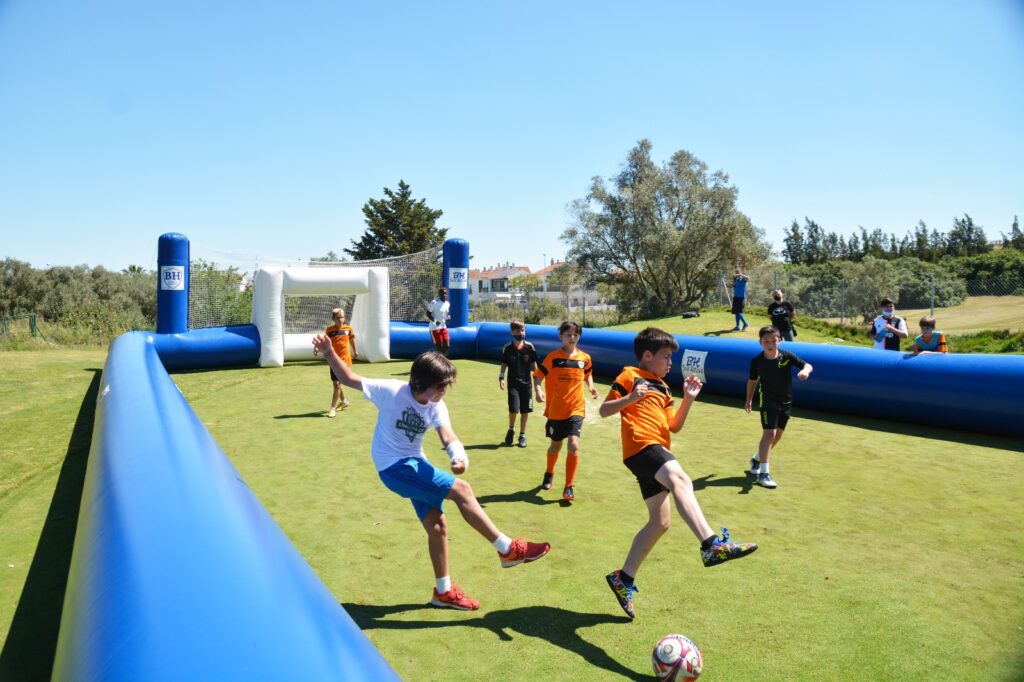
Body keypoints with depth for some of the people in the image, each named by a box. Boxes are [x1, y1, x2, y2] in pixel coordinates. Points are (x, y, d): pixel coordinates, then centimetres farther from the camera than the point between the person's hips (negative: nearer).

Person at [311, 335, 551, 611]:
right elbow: (350, 379, -14)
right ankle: (508, 549, -8)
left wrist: (459, 456, -41)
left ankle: (444, 591, 29)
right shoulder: (391, 391, -18)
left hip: (416, 464, 7)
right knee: (462, 490, -17)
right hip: (394, 467, -7)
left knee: (437, 526, 9)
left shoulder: (436, 407, -4)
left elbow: (448, 436, -19)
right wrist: (329, 353, -28)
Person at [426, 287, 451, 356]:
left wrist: (448, 317, -2)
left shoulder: (447, 304, 9)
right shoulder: (434, 302, -14)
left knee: (446, 345, 4)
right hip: (435, 327, -7)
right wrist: (434, 320, -27)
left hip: (444, 327, 7)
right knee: (439, 346, -5)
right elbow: (428, 313, -12)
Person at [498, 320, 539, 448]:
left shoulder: (529, 347, -1)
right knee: (513, 409, -11)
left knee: (525, 411, 5)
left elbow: (533, 364, 6)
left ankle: (522, 435, 20)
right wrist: (501, 378, -6)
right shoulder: (507, 347, -2)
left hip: (526, 383, 1)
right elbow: (504, 364, 5)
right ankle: (511, 430, 17)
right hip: (513, 383, -1)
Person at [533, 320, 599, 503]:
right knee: (555, 446, 14)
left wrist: (591, 386, 2)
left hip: (576, 409, 1)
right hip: (555, 410, -1)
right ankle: (549, 474, 45)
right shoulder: (553, 357, -6)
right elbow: (537, 375, -6)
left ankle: (569, 487, -5)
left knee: (574, 445, -17)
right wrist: (538, 390, -25)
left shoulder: (585, 358, 2)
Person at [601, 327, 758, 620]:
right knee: (680, 480, -36)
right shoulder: (630, 376, 3)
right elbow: (604, 410, -2)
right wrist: (630, 398, -19)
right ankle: (711, 545, -55)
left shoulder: (663, 388, 27)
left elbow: (674, 425, 21)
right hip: (642, 446, -10)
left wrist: (688, 399, 8)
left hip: (656, 452, 10)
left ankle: (624, 579, 20)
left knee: (660, 521, 8)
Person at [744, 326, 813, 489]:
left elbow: (808, 365, -14)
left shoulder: (787, 356, -12)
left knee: (777, 436, 13)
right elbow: (752, 380, 3)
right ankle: (764, 473, -14)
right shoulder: (757, 361, -13)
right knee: (769, 434, -14)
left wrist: (805, 371, -38)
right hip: (768, 401, -3)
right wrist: (749, 400, 11)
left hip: (786, 402, 4)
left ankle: (757, 459, 37)